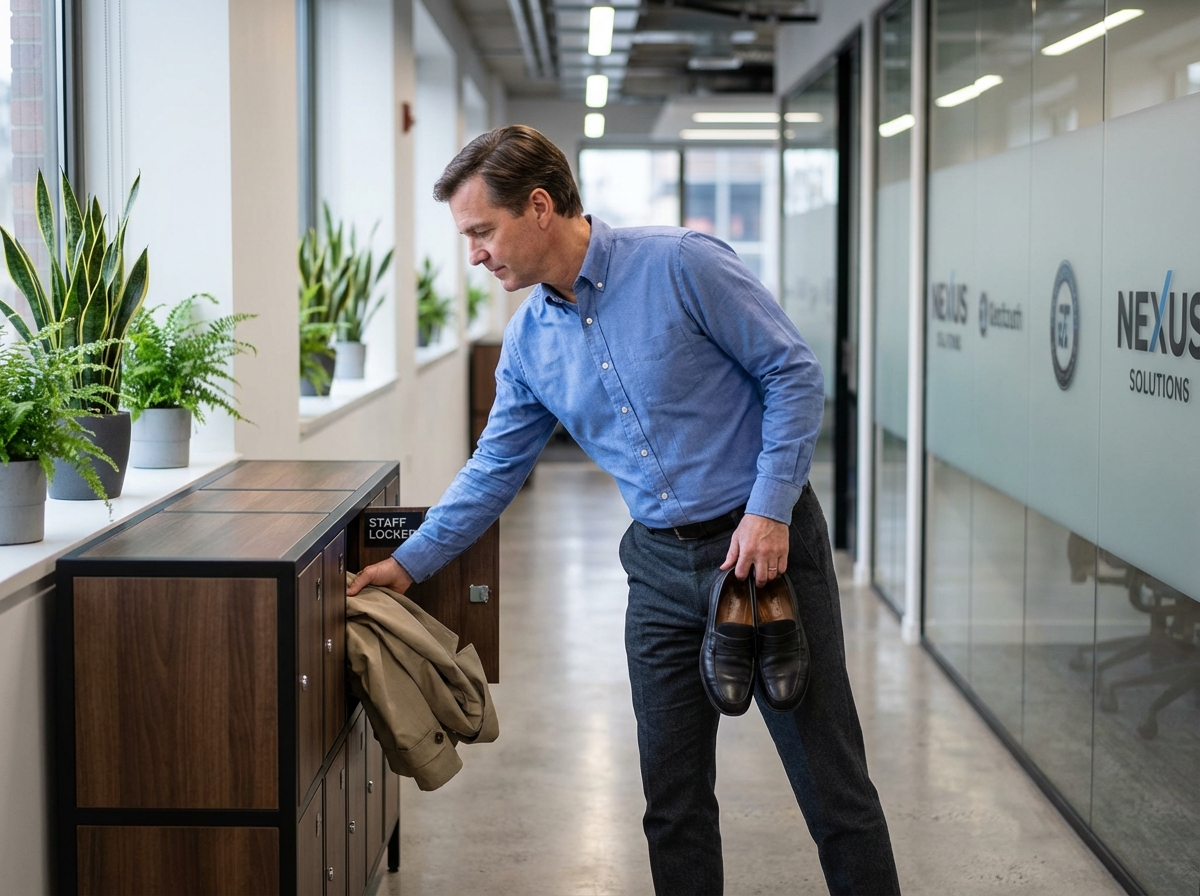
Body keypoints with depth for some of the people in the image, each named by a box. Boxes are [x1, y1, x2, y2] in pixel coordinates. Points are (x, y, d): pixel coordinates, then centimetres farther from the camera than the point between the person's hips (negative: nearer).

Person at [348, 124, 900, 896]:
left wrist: (770, 511, -17)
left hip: (765, 541, -5)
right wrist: (409, 563, 6)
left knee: (831, 782, -1)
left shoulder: (680, 265, -14)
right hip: (662, 566, 6)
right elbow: (494, 472, 12)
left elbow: (794, 374, -12)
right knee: (672, 796, 8)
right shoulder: (528, 341, 4)